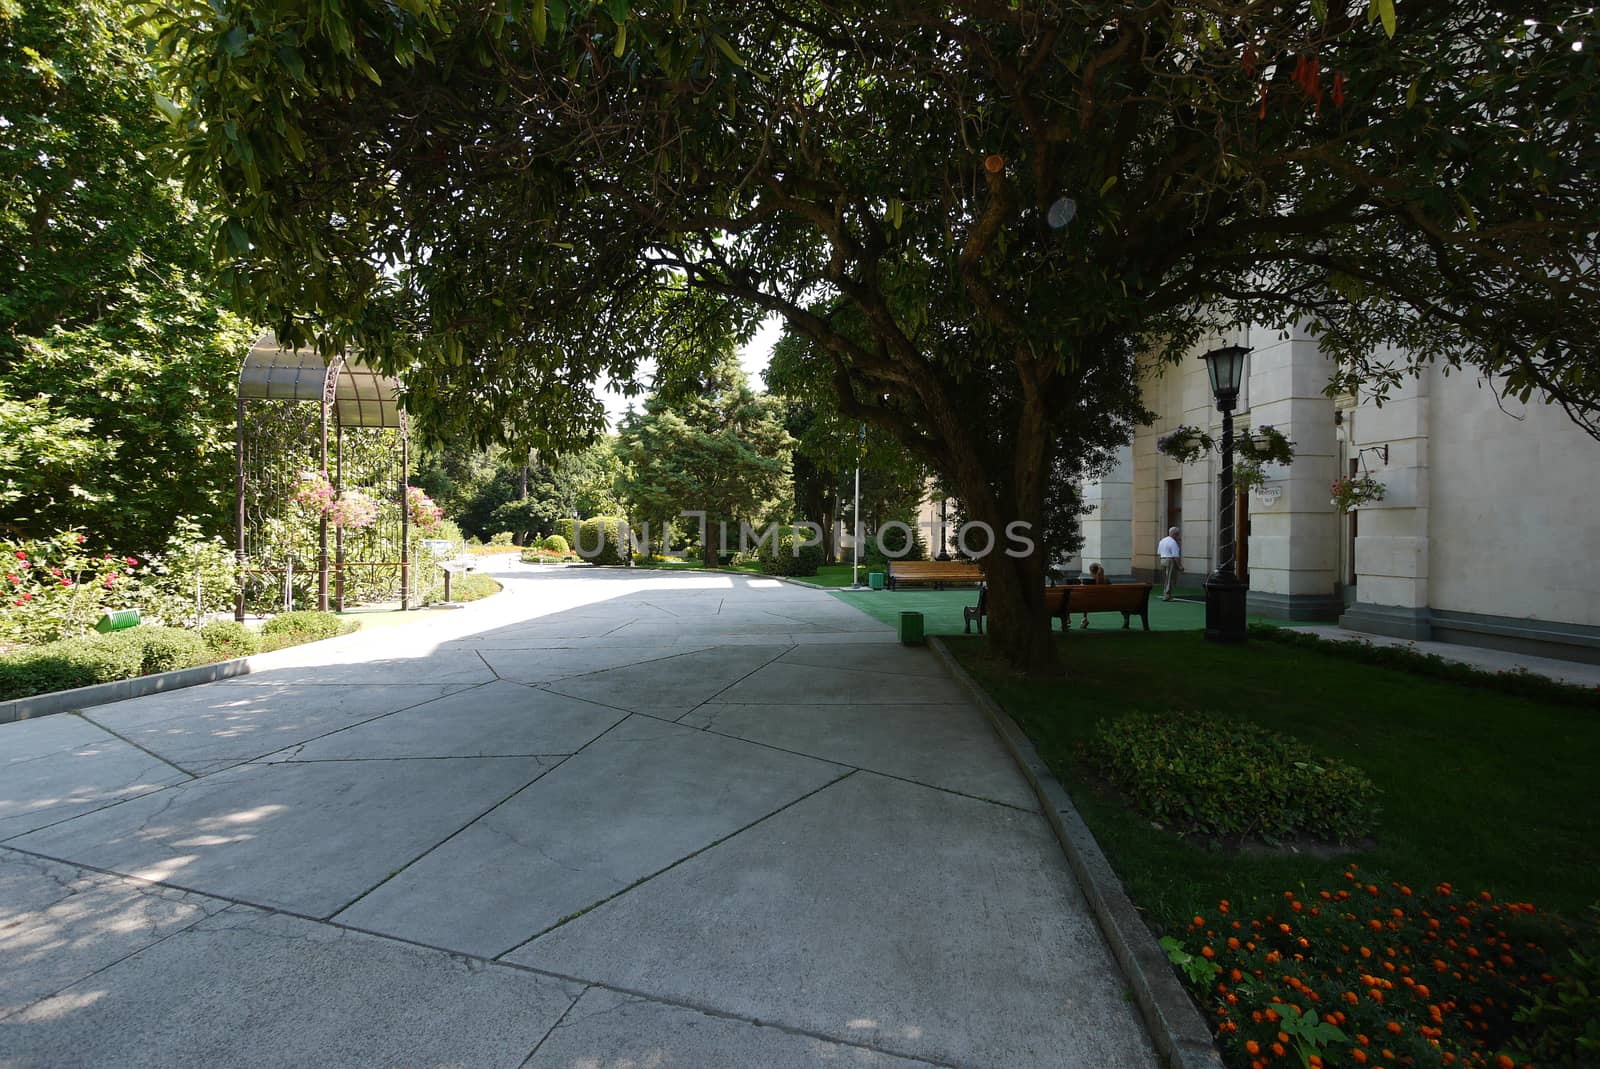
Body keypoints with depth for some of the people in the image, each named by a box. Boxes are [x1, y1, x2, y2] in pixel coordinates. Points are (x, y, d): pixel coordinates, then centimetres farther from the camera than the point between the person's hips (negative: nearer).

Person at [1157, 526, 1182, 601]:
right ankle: (1167, 596, -3)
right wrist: (1180, 566, -15)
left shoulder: (1162, 541, 14)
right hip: (1171, 561, -8)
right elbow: (1176, 556, -18)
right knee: (1170, 579, -3)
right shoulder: (1173, 542, -14)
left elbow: (1158, 553, 18)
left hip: (1162, 560, 8)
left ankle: (1164, 594, 20)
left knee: (1165, 579, 16)